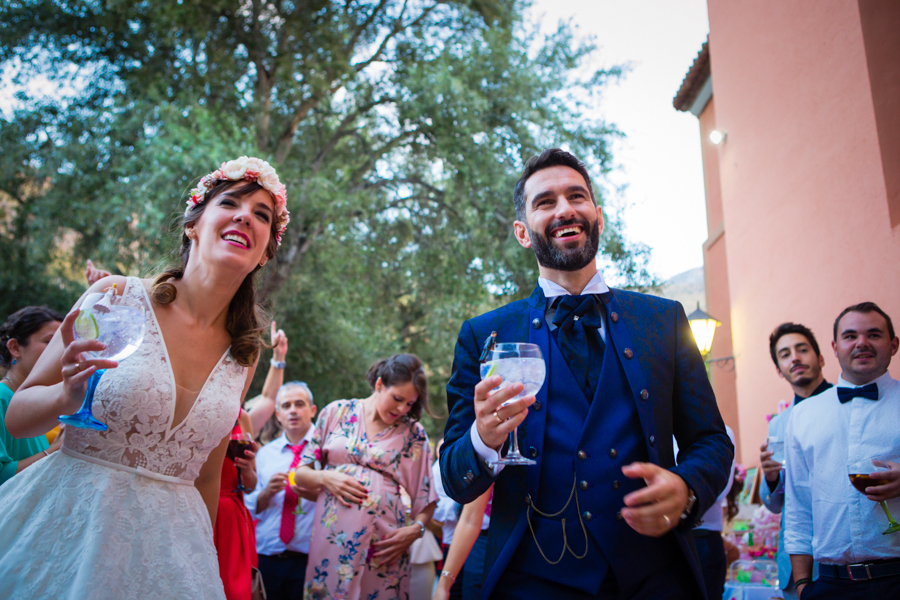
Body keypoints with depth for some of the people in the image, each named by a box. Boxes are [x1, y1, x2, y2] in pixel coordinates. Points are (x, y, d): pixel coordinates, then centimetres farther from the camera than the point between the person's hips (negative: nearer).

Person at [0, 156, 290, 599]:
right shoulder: (118, 297, -9)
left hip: (166, 539, 3)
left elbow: (205, 477, 9)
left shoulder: (244, 354, 0)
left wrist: (202, 561, 12)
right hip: (69, 521, -2)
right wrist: (68, 396, -23)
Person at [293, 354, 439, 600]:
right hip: (331, 540, 1)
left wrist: (416, 529, -11)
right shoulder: (337, 412, 6)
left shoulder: (414, 434, 4)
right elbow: (301, 474, 9)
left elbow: (425, 499, 7)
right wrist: (325, 478, -10)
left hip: (383, 546, 0)